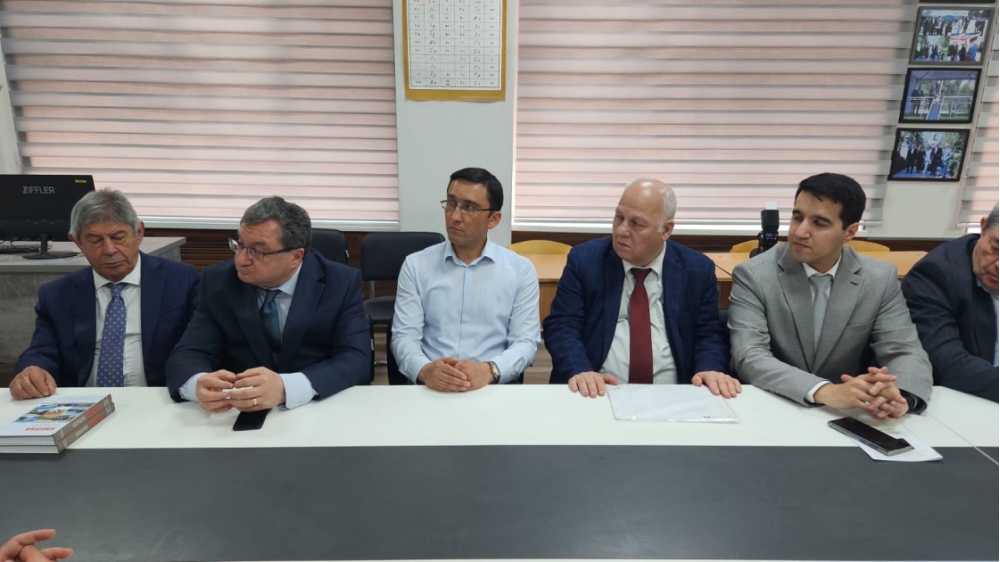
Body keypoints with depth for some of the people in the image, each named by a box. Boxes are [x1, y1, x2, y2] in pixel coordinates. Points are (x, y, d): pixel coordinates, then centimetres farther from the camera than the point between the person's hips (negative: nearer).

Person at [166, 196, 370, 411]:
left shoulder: (342, 283, -9)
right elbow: (188, 353, -6)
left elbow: (356, 359, -18)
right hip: (239, 414, 2)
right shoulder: (218, 281, -2)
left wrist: (286, 388, -34)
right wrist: (198, 383, -30)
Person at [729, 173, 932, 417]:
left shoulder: (881, 279, -2)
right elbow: (749, 358, -20)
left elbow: (906, 353, -4)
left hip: (847, 414, 3)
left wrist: (899, 395, -26)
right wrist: (825, 391, -33)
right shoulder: (753, 275, -11)